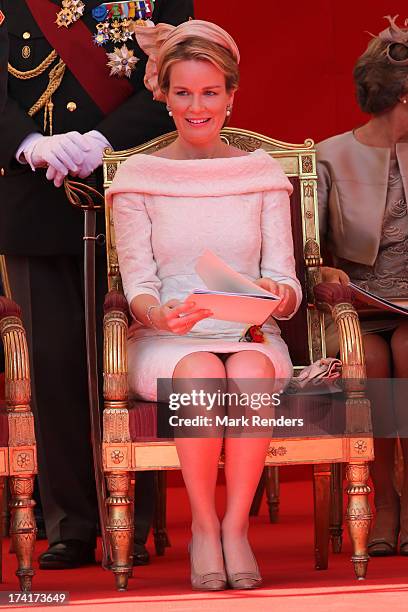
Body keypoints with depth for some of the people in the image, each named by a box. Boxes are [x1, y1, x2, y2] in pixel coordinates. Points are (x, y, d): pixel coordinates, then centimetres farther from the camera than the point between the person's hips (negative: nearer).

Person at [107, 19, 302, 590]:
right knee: (202, 373, -36)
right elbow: (138, 281, -1)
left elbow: (284, 277, 6)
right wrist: (159, 314, -25)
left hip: (250, 335, 1)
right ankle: (202, 527, -21)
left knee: (250, 370, -35)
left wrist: (281, 297, -19)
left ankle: (235, 526, -25)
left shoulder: (262, 173, 11)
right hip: (165, 343, -1)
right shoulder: (136, 177, 6)